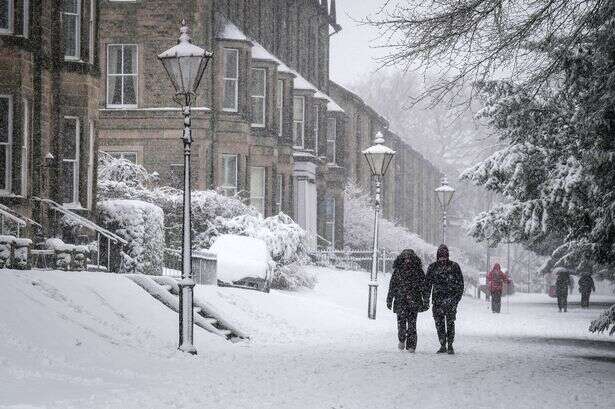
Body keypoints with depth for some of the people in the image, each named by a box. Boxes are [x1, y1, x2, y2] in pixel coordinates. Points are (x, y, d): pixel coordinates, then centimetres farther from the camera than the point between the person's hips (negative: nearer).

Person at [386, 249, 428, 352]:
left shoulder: (418, 271, 5)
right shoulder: (397, 271, 9)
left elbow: (424, 286, 7)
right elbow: (392, 286, 13)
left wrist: (425, 301, 1)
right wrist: (389, 300, 11)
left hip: (413, 301, -1)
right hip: (400, 300, 1)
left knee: (412, 323, -6)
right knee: (401, 320, -11)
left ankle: (411, 345, -2)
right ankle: (402, 339, 14)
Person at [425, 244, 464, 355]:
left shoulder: (454, 266, 3)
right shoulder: (433, 267, 10)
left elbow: (460, 283, 5)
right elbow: (428, 283, 14)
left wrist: (458, 296, -3)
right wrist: (426, 298, 8)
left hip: (451, 299, -3)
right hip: (437, 299, 3)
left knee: (450, 323, -8)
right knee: (439, 323, 2)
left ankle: (450, 346, -3)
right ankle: (442, 345, 10)